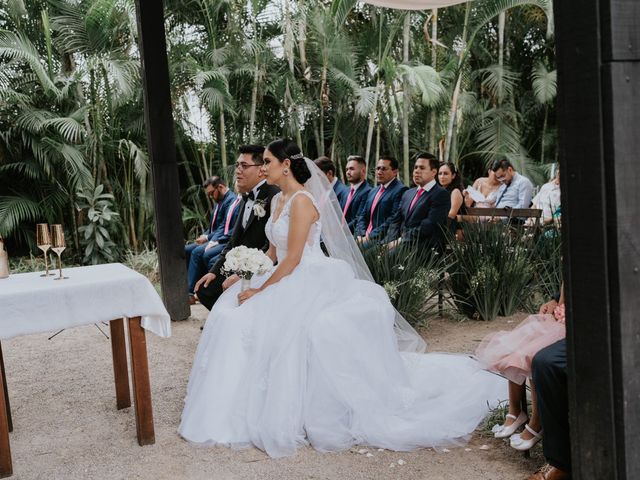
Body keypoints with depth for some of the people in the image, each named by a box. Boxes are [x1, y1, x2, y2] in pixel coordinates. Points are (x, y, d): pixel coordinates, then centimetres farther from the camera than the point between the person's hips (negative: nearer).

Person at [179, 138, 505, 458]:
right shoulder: (277, 200, 13)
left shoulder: (302, 200, -15)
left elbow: (293, 259, -20)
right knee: (232, 318, 0)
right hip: (290, 283, 9)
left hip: (311, 284, -9)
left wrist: (260, 291, -17)